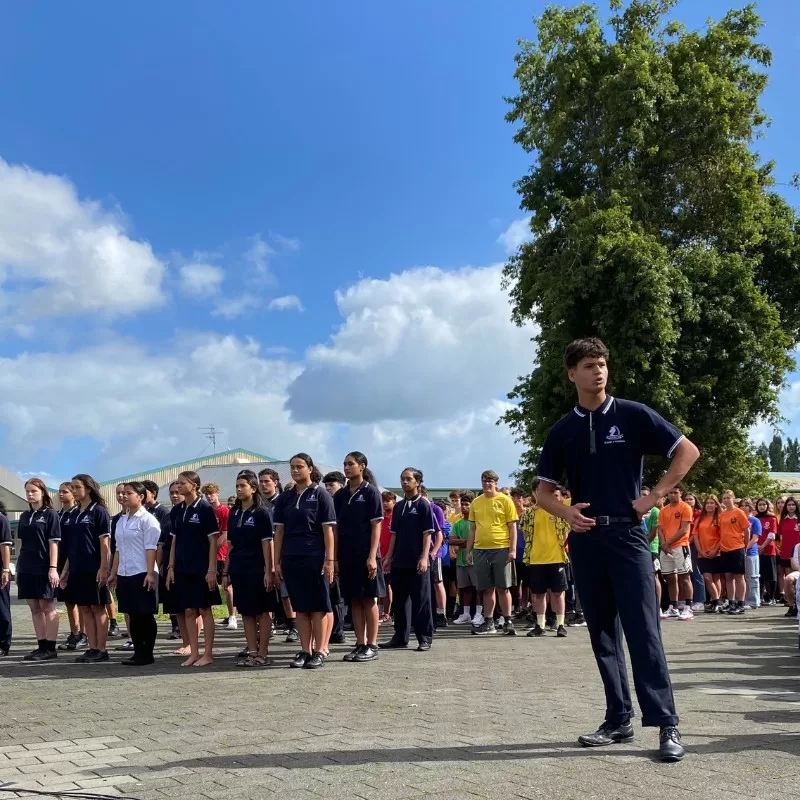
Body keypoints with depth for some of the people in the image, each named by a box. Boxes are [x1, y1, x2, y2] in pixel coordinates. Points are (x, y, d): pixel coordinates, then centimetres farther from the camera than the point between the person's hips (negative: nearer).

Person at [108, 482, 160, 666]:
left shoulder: (147, 519, -7)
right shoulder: (121, 521, 14)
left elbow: (151, 548, -13)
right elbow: (118, 549, 18)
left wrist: (150, 573, -18)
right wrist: (113, 573, 16)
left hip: (141, 574, -7)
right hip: (124, 574, 7)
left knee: (145, 615, -1)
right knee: (132, 615, 9)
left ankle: (147, 654, 6)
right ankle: (138, 652, 16)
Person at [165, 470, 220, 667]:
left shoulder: (205, 509, -8)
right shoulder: (176, 511, 9)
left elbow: (213, 541, -9)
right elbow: (175, 540, 14)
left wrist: (212, 569, -13)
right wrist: (171, 567, 9)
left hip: (201, 568, -6)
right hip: (183, 568, 6)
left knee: (204, 610, 1)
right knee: (188, 611, 7)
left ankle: (208, 654, 7)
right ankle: (194, 653, 14)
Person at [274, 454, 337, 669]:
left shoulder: (320, 495, -2)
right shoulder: (284, 498, 10)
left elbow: (328, 530, -5)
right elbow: (279, 531, 10)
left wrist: (330, 560, -10)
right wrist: (276, 561, 5)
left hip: (315, 558, -4)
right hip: (291, 559, 4)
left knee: (318, 606, 1)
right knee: (300, 607, 8)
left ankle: (319, 651, 6)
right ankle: (305, 651, 14)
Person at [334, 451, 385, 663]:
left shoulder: (371, 492, -4)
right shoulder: (340, 495, 10)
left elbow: (376, 526, -8)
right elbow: (336, 528, 11)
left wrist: (372, 556, -14)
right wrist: (335, 557, 5)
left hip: (366, 555, -5)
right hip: (346, 556, 5)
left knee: (369, 599, 1)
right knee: (354, 600, 8)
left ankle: (372, 646, 7)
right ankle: (360, 644, 14)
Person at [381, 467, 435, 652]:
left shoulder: (423, 505, -3)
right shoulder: (398, 506, 13)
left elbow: (427, 534, -8)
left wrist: (424, 557, -16)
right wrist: (389, 558, 11)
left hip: (417, 562, -6)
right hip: (399, 561, 6)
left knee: (421, 600, -1)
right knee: (400, 600, 9)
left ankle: (425, 638, 5)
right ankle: (400, 637, 17)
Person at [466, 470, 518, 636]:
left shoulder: (505, 500, -1)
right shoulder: (476, 503, 10)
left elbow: (512, 527, -2)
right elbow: (472, 528, 15)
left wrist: (513, 549, -10)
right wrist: (468, 550, 11)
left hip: (501, 549, -4)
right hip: (480, 550, 4)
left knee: (503, 587, -1)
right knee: (487, 589, 9)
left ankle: (508, 622, 8)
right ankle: (488, 623, 15)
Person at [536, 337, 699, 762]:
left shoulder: (632, 415, -1)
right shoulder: (562, 430, 8)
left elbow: (688, 451, 1)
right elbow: (543, 490, 12)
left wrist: (655, 496, -6)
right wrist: (567, 513, -9)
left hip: (626, 533, -3)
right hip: (585, 538, 4)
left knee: (643, 630, -8)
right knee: (602, 633, 8)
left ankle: (667, 724, -4)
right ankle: (618, 719, 17)